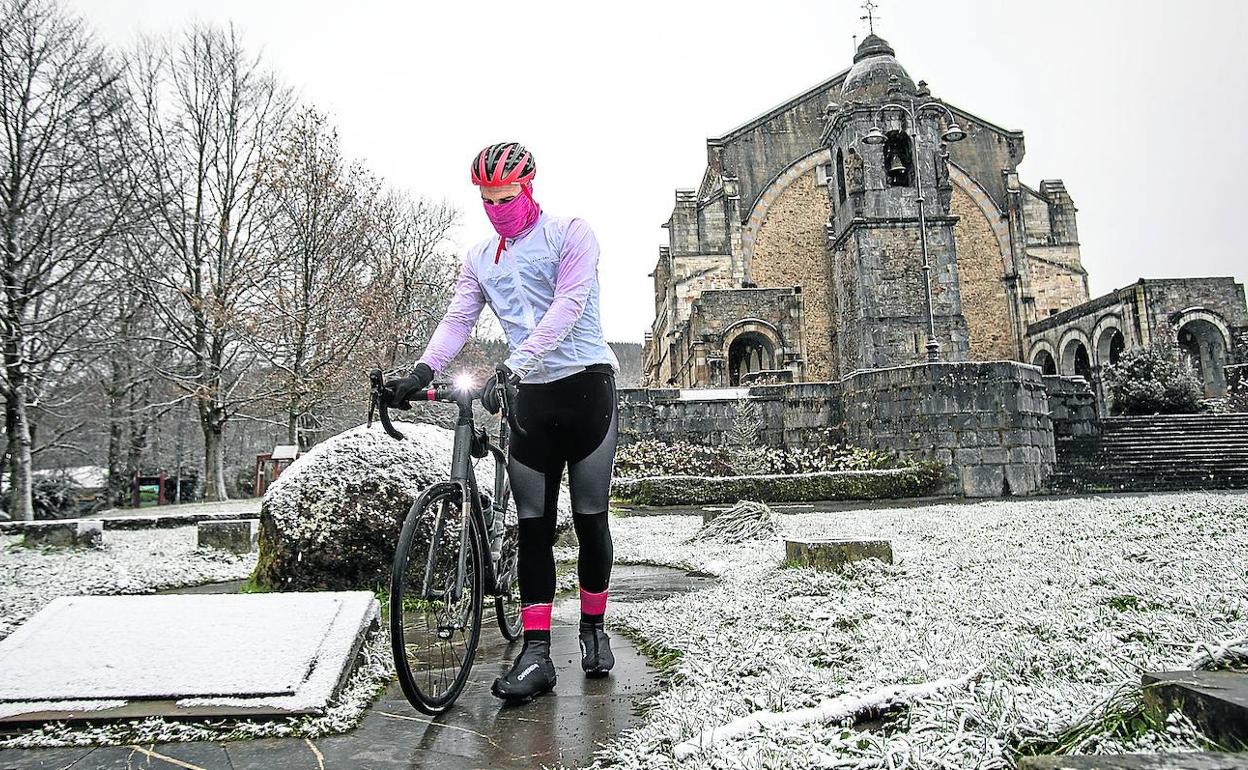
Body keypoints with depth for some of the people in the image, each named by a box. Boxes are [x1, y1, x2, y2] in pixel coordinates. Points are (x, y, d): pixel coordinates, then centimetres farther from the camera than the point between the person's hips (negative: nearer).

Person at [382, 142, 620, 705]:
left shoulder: (570, 235, -1)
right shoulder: (480, 259, 15)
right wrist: (422, 371, -14)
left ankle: (593, 628, 22)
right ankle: (536, 653, 5)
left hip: (586, 384, -4)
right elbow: (458, 319, 5)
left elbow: (567, 307, -15)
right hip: (529, 395, 4)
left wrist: (514, 364, -27)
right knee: (534, 526, 0)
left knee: (590, 519, 2)